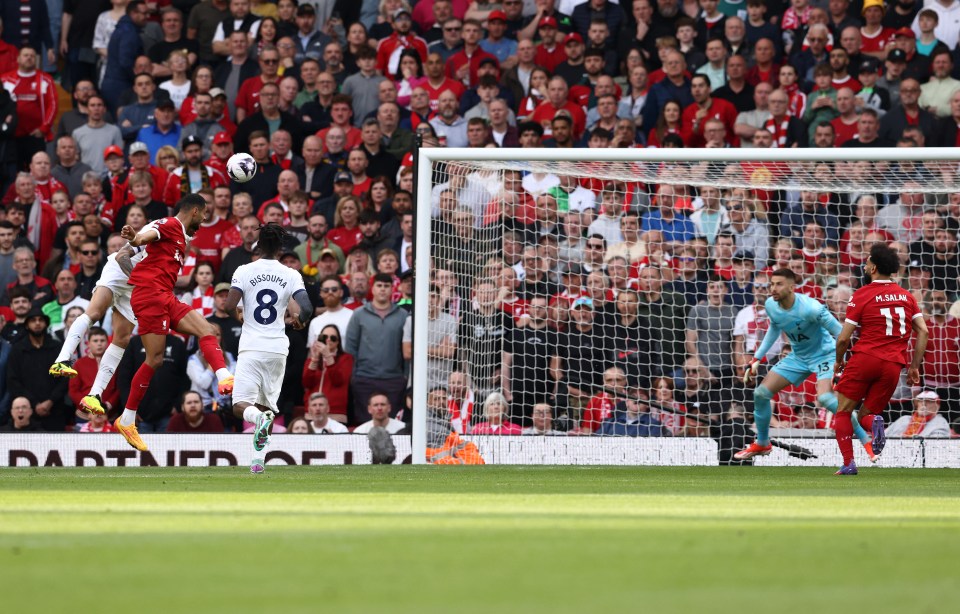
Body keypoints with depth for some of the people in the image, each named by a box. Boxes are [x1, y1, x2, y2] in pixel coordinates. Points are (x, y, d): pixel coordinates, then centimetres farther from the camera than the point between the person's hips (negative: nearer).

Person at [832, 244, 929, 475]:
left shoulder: (862, 295, 0)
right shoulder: (907, 296, 13)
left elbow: (843, 338, -1)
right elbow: (923, 331, 7)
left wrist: (839, 361, 17)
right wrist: (915, 366, 12)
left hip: (865, 359, -4)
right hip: (893, 365, 4)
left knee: (843, 412, 8)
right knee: (865, 416, 15)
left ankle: (848, 463, -7)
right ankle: (874, 422, -22)